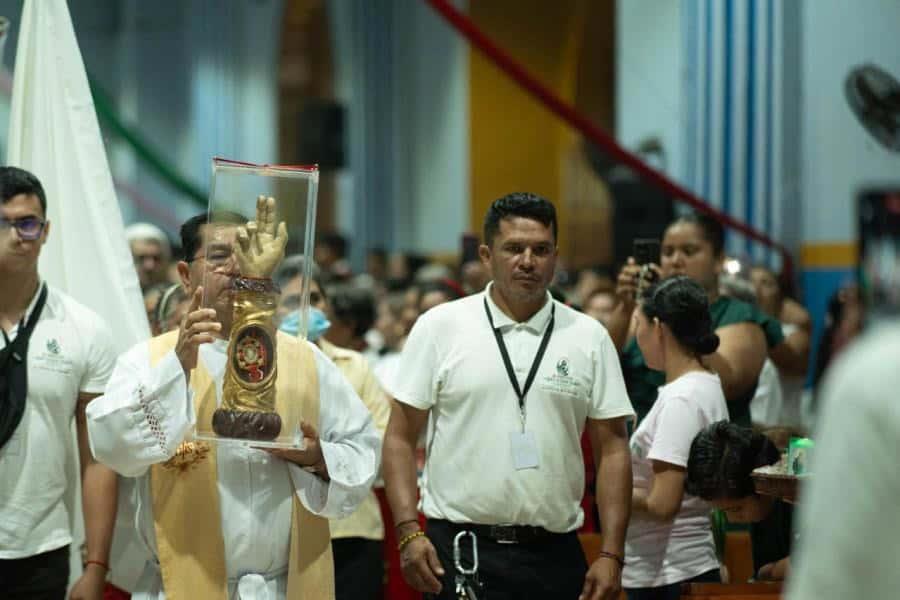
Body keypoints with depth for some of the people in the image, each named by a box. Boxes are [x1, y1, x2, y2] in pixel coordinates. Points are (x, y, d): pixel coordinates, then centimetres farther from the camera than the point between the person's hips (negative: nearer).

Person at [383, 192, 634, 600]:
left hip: (555, 555, 2)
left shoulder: (589, 337, 6)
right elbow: (401, 437, 2)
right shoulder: (440, 328, 2)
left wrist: (611, 554, -2)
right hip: (458, 550, -2)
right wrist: (408, 532, -9)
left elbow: (612, 449, 6)